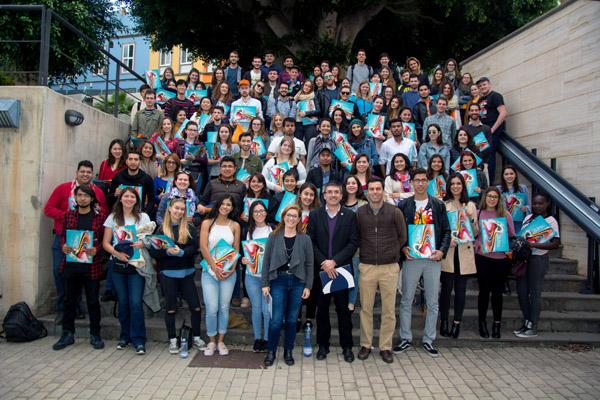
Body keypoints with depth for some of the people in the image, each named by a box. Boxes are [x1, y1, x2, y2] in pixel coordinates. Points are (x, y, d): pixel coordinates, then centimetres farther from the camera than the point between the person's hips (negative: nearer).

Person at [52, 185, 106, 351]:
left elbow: (105, 239, -2)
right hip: (71, 264, 3)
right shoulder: (68, 215, 6)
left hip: (92, 265, -2)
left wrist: (97, 249, -19)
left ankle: (95, 335, 18)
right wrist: (63, 246, -9)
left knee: (93, 301, 7)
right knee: (69, 300, 11)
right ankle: (68, 334, 25)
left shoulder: (100, 216, -2)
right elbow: (62, 235, 11)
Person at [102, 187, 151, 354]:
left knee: (135, 303, -8)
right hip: (118, 265, 2)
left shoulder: (143, 217, 5)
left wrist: (143, 243, -18)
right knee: (122, 302, 9)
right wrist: (117, 253, -13)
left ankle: (138, 340, 0)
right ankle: (125, 336, 25)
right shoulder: (113, 218, 8)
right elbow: (105, 243, 5)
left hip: (137, 265, -2)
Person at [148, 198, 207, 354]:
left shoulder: (190, 228, 2)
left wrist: (181, 252, -22)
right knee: (171, 309, 9)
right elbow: (153, 251, -4)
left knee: (195, 306, 4)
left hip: (187, 273, 1)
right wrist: (167, 251, -21)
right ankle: (172, 341, 23)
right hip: (168, 274, -1)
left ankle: (196, 338, 21)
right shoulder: (161, 228, 0)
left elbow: (195, 248, -7)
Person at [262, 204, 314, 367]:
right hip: (278, 281, -1)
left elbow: (309, 264, 5)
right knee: (277, 319, -3)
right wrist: (265, 284, -1)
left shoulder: (305, 239, 3)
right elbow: (266, 261, 3)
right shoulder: (274, 237, 3)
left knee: (291, 319, 8)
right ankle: (271, 351, 15)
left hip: (297, 282, 1)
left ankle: (288, 351, 24)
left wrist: (308, 286, 0)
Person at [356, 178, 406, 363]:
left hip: (390, 267, 0)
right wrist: (366, 251, 7)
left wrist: (391, 252, 10)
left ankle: (385, 347, 18)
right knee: (366, 308, 7)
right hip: (366, 266, 1)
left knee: (389, 310, 6)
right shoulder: (359, 212, 2)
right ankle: (365, 345, 21)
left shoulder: (394, 212, -1)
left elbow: (402, 237, 9)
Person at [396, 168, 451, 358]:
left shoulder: (438, 205, 7)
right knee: (406, 301, 5)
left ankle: (428, 340, 20)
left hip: (433, 259, 1)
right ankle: (406, 339, 18)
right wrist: (403, 248, -11)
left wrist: (442, 250, -8)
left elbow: (446, 231, 6)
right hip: (411, 258, -1)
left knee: (433, 302, 7)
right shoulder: (403, 205, 4)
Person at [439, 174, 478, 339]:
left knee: (460, 289, 6)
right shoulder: (442, 204, 3)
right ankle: (444, 322, 13)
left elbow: (475, 233, 11)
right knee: (446, 288, 1)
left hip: (465, 252, 3)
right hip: (448, 251, -2)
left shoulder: (470, 205, 12)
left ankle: (457, 323, 15)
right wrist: (447, 239, -17)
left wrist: (471, 219, -6)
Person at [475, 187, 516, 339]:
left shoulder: (506, 215, 5)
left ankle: (497, 324, 19)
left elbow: (512, 236, 8)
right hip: (483, 257, -1)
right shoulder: (478, 214, 3)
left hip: (501, 258, 1)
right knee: (484, 291, 7)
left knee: (497, 292, 7)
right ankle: (482, 323, 20)